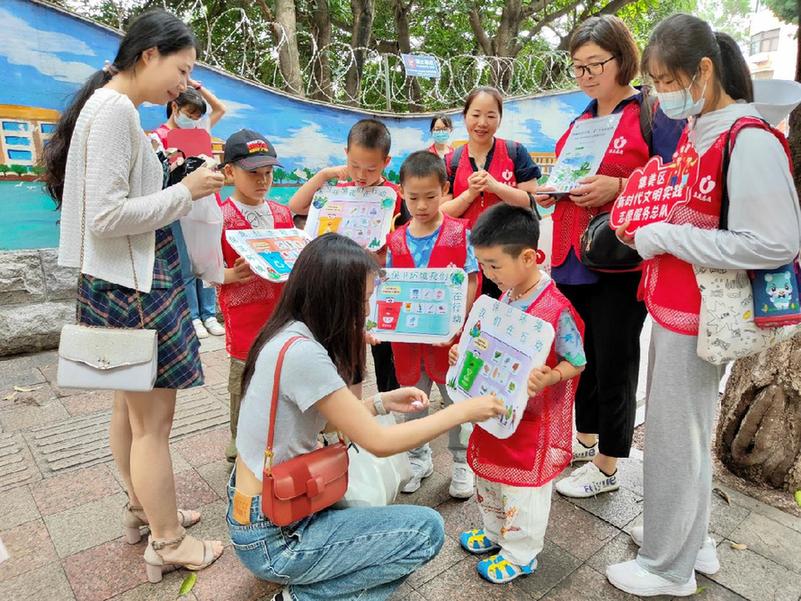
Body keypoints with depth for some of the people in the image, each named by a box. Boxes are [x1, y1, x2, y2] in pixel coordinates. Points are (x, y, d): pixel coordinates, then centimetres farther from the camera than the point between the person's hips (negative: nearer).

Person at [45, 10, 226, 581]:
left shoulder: (109, 106, 14)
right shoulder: (116, 109, -17)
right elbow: (106, 216, -23)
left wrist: (182, 189, 10)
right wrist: (185, 192, -15)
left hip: (122, 283, 10)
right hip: (134, 288, -10)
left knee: (131, 407, 20)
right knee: (153, 420, 1)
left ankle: (142, 510, 39)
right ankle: (167, 545, 19)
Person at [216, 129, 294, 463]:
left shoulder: (283, 214, 7)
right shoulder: (221, 219, -10)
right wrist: (233, 276, -26)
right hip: (245, 319, -5)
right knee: (244, 382, 8)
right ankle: (239, 444, 27)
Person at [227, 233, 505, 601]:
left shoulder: (287, 335, -1)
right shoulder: (301, 353, -29)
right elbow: (380, 442, -23)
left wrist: (383, 402, 1)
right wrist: (464, 411, -14)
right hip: (273, 540, -9)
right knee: (427, 530, -7)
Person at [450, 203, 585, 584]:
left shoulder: (556, 309, -25)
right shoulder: (506, 296, 0)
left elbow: (576, 363, -16)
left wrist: (547, 378, -34)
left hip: (532, 419, -8)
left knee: (523, 486, 10)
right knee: (488, 472, 24)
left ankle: (519, 555, 34)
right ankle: (495, 531, 48)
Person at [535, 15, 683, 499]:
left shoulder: (655, 114, -5)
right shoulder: (581, 121, 15)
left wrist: (617, 188, -22)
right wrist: (554, 190, 3)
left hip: (621, 263, -6)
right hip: (572, 257, 7)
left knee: (614, 364, 4)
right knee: (582, 355, 17)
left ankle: (607, 468, 22)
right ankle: (586, 439, 37)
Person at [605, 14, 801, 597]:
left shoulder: (750, 140, -18)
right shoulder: (694, 130, 9)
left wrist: (668, 238, -21)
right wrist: (648, 223, 3)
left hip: (697, 315, -9)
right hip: (672, 304, 9)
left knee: (676, 436, 4)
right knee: (681, 429, 20)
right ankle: (689, 536, 40)